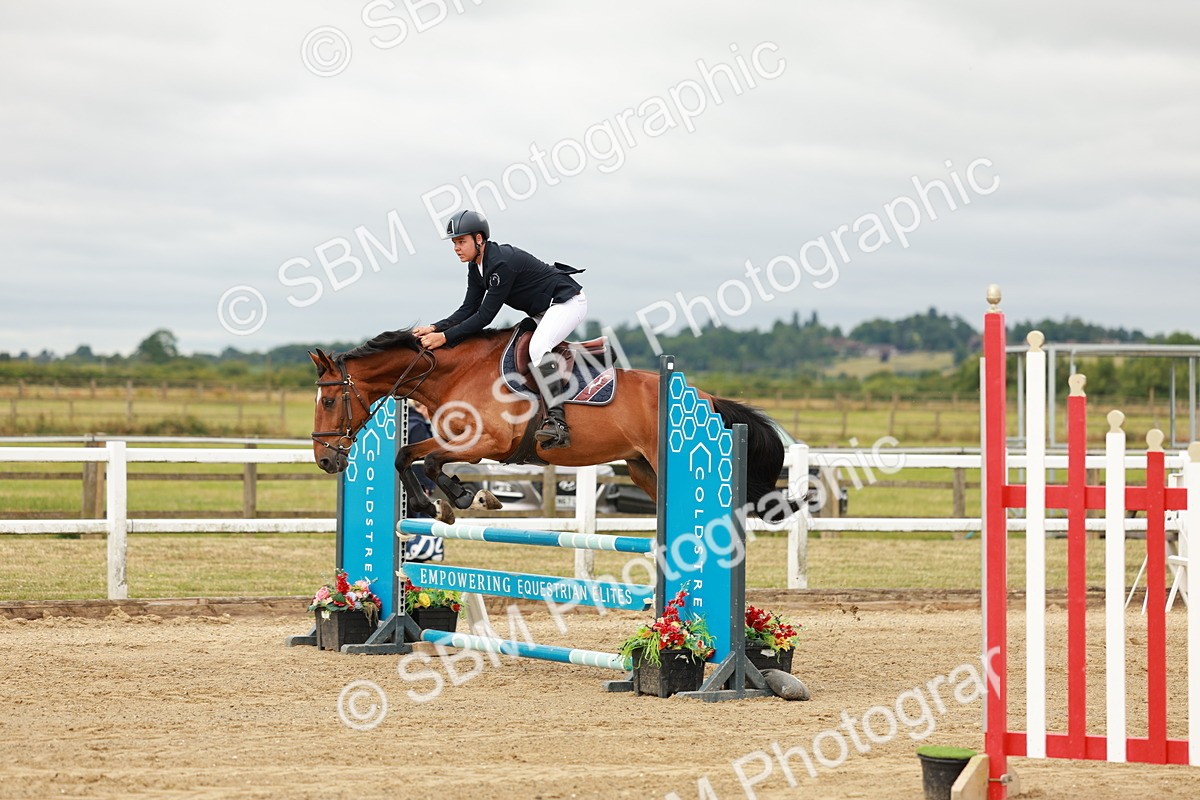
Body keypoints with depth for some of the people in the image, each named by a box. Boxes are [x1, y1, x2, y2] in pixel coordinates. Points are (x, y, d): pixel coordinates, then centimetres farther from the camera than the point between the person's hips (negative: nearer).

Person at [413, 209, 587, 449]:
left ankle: (557, 422, -40)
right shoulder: (476, 267, 1)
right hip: (543, 312, 11)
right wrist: (436, 328, -14)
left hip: (568, 301, -11)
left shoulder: (501, 263, -29)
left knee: (537, 348, -32)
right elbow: (469, 309, 1)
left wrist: (445, 337, -29)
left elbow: (485, 315, -29)